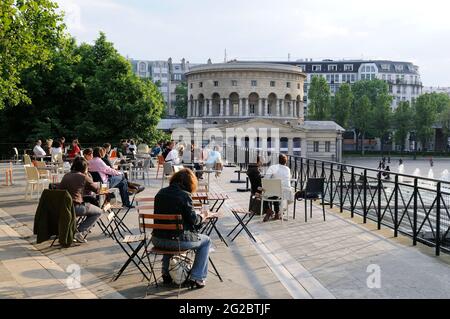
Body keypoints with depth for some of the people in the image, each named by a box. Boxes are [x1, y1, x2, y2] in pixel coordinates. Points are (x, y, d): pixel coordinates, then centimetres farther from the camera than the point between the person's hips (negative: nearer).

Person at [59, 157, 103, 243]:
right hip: (75, 206, -7)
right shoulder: (84, 177, -3)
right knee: (99, 212, 13)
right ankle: (81, 233, 0)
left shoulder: (66, 176, 13)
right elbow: (97, 189, 6)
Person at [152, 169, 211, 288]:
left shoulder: (160, 193, 7)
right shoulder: (184, 195, -13)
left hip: (157, 240, 6)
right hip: (177, 241, -6)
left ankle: (166, 273, 41)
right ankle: (197, 278, 16)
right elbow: (193, 220, -11)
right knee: (206, 240, 18)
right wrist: (203, 216, 10)